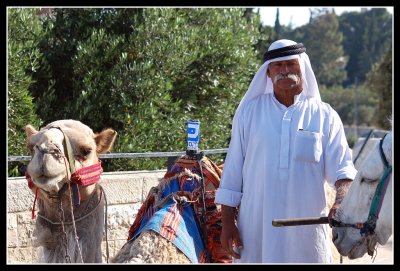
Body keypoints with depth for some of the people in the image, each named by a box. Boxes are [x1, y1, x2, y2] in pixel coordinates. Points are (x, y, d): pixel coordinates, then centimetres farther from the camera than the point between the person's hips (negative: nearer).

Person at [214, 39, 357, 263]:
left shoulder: (324, 116, 6)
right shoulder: (249, 111, 7)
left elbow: (342, 169, 0)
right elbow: (233, 169, 7)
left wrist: (341, 203, -21)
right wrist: (228, 222, 3)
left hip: (307, 230, 0)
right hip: (256, 226, 0)